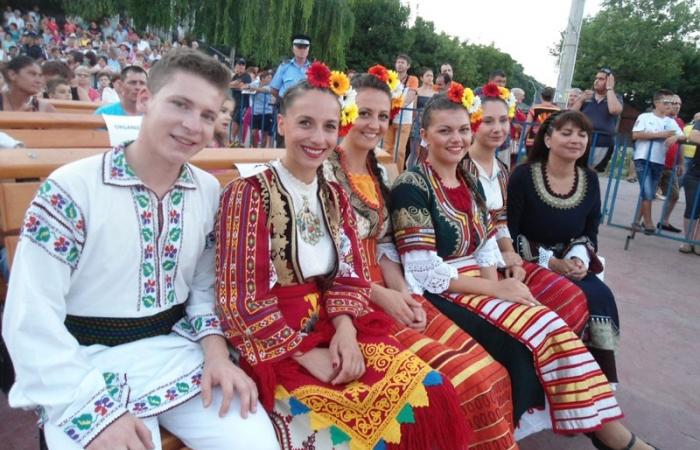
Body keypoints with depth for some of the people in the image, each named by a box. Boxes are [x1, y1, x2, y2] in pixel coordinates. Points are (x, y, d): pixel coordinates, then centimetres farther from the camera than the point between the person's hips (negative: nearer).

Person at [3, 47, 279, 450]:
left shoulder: (210, 192, 1)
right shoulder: (70, 189, -14)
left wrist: (216, 350, -8)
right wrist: (95, 410, -19)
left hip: (181, 352, 4)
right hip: (91, 367, -3)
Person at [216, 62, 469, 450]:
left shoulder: (334, 197, 9)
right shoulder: (248, 194, -10)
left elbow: (350, 278, 6)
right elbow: (241, 300, -13)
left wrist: (346, 331, -12)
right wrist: (307, 355, -16)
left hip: (334, 330, 6)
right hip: (272, 345, -5)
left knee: (429, 392, -10)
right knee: (363, 417, -23)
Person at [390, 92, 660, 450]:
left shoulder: (469, 182, 12)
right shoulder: (411, 188, -12)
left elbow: (486, 247, 11)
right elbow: (424, 272, -18)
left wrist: (496, 284, -10)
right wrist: (494, 290, -16)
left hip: (480, 287, 7)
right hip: (440, 296, -7)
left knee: (550, 328, -14)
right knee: (537, 332, -20)